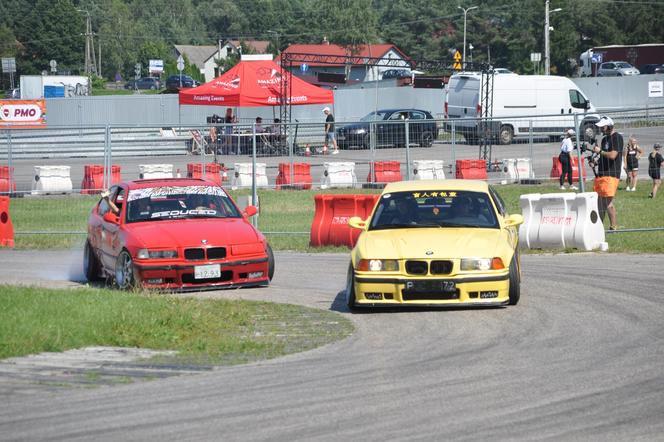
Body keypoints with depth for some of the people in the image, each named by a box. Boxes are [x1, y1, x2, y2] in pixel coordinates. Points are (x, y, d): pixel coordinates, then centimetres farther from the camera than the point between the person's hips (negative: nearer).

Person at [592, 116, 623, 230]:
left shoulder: (617, 137, -9)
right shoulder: (605, 139, 19)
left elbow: (612, 155, -20)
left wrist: (600, 151, -7)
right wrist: (595, 162, 7)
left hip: (611, 175, -9)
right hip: (601, 174, 9)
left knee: (608, 202, -13)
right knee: (599, 202, 8)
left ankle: (614, 227, -9)